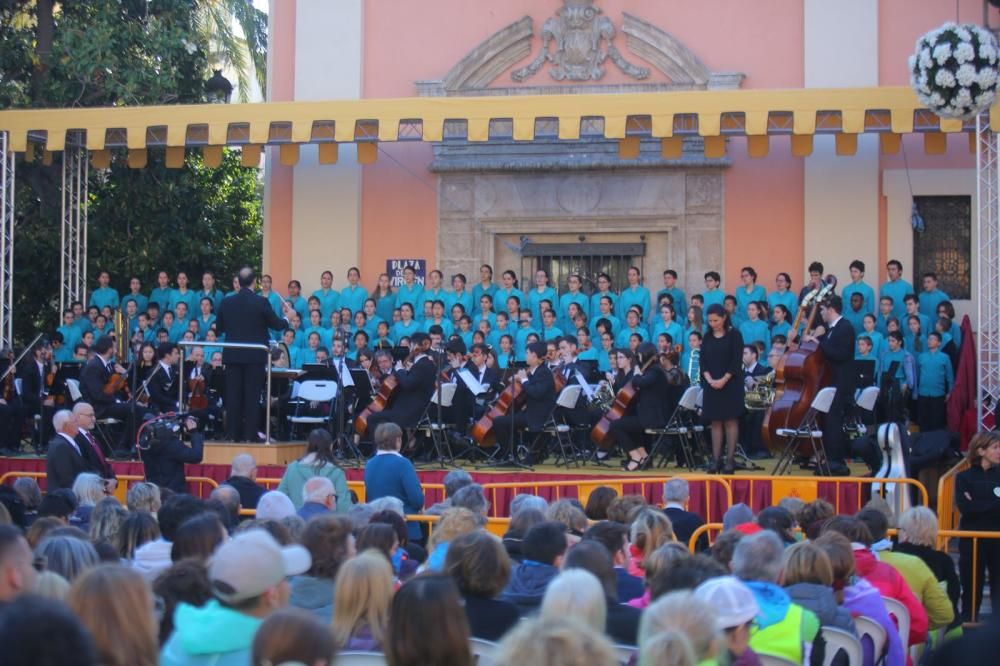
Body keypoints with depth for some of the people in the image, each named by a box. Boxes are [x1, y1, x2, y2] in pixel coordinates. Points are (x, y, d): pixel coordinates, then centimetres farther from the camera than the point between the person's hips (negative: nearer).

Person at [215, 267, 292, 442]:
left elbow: (218, 328, 8)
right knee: (252, 396, 1)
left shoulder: (226, 303, 0)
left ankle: (232, 434, 6)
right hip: (254, 356, -3)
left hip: (233, 355, 3)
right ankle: (249, 434, 0)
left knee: (233, 395, 7)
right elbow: (277, 325, -3)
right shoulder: (261, 302, -10)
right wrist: (287, 317, 18)